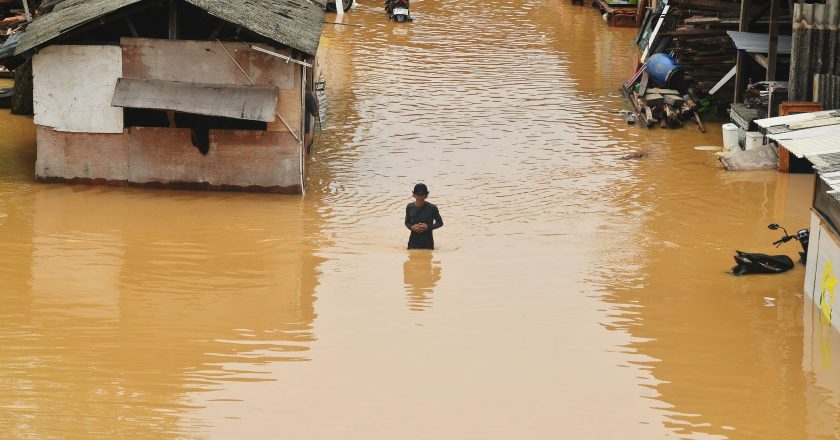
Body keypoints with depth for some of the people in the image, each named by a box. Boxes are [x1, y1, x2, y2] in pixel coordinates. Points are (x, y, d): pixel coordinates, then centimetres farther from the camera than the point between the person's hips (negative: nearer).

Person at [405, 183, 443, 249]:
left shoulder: (432, 208, -7)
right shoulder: (409, 207, 1)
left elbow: (440, 223, 3)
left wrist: (428, 227, -15)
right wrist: (411, 227, -11)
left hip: (428, 244, -2)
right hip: (413, 243, 2)